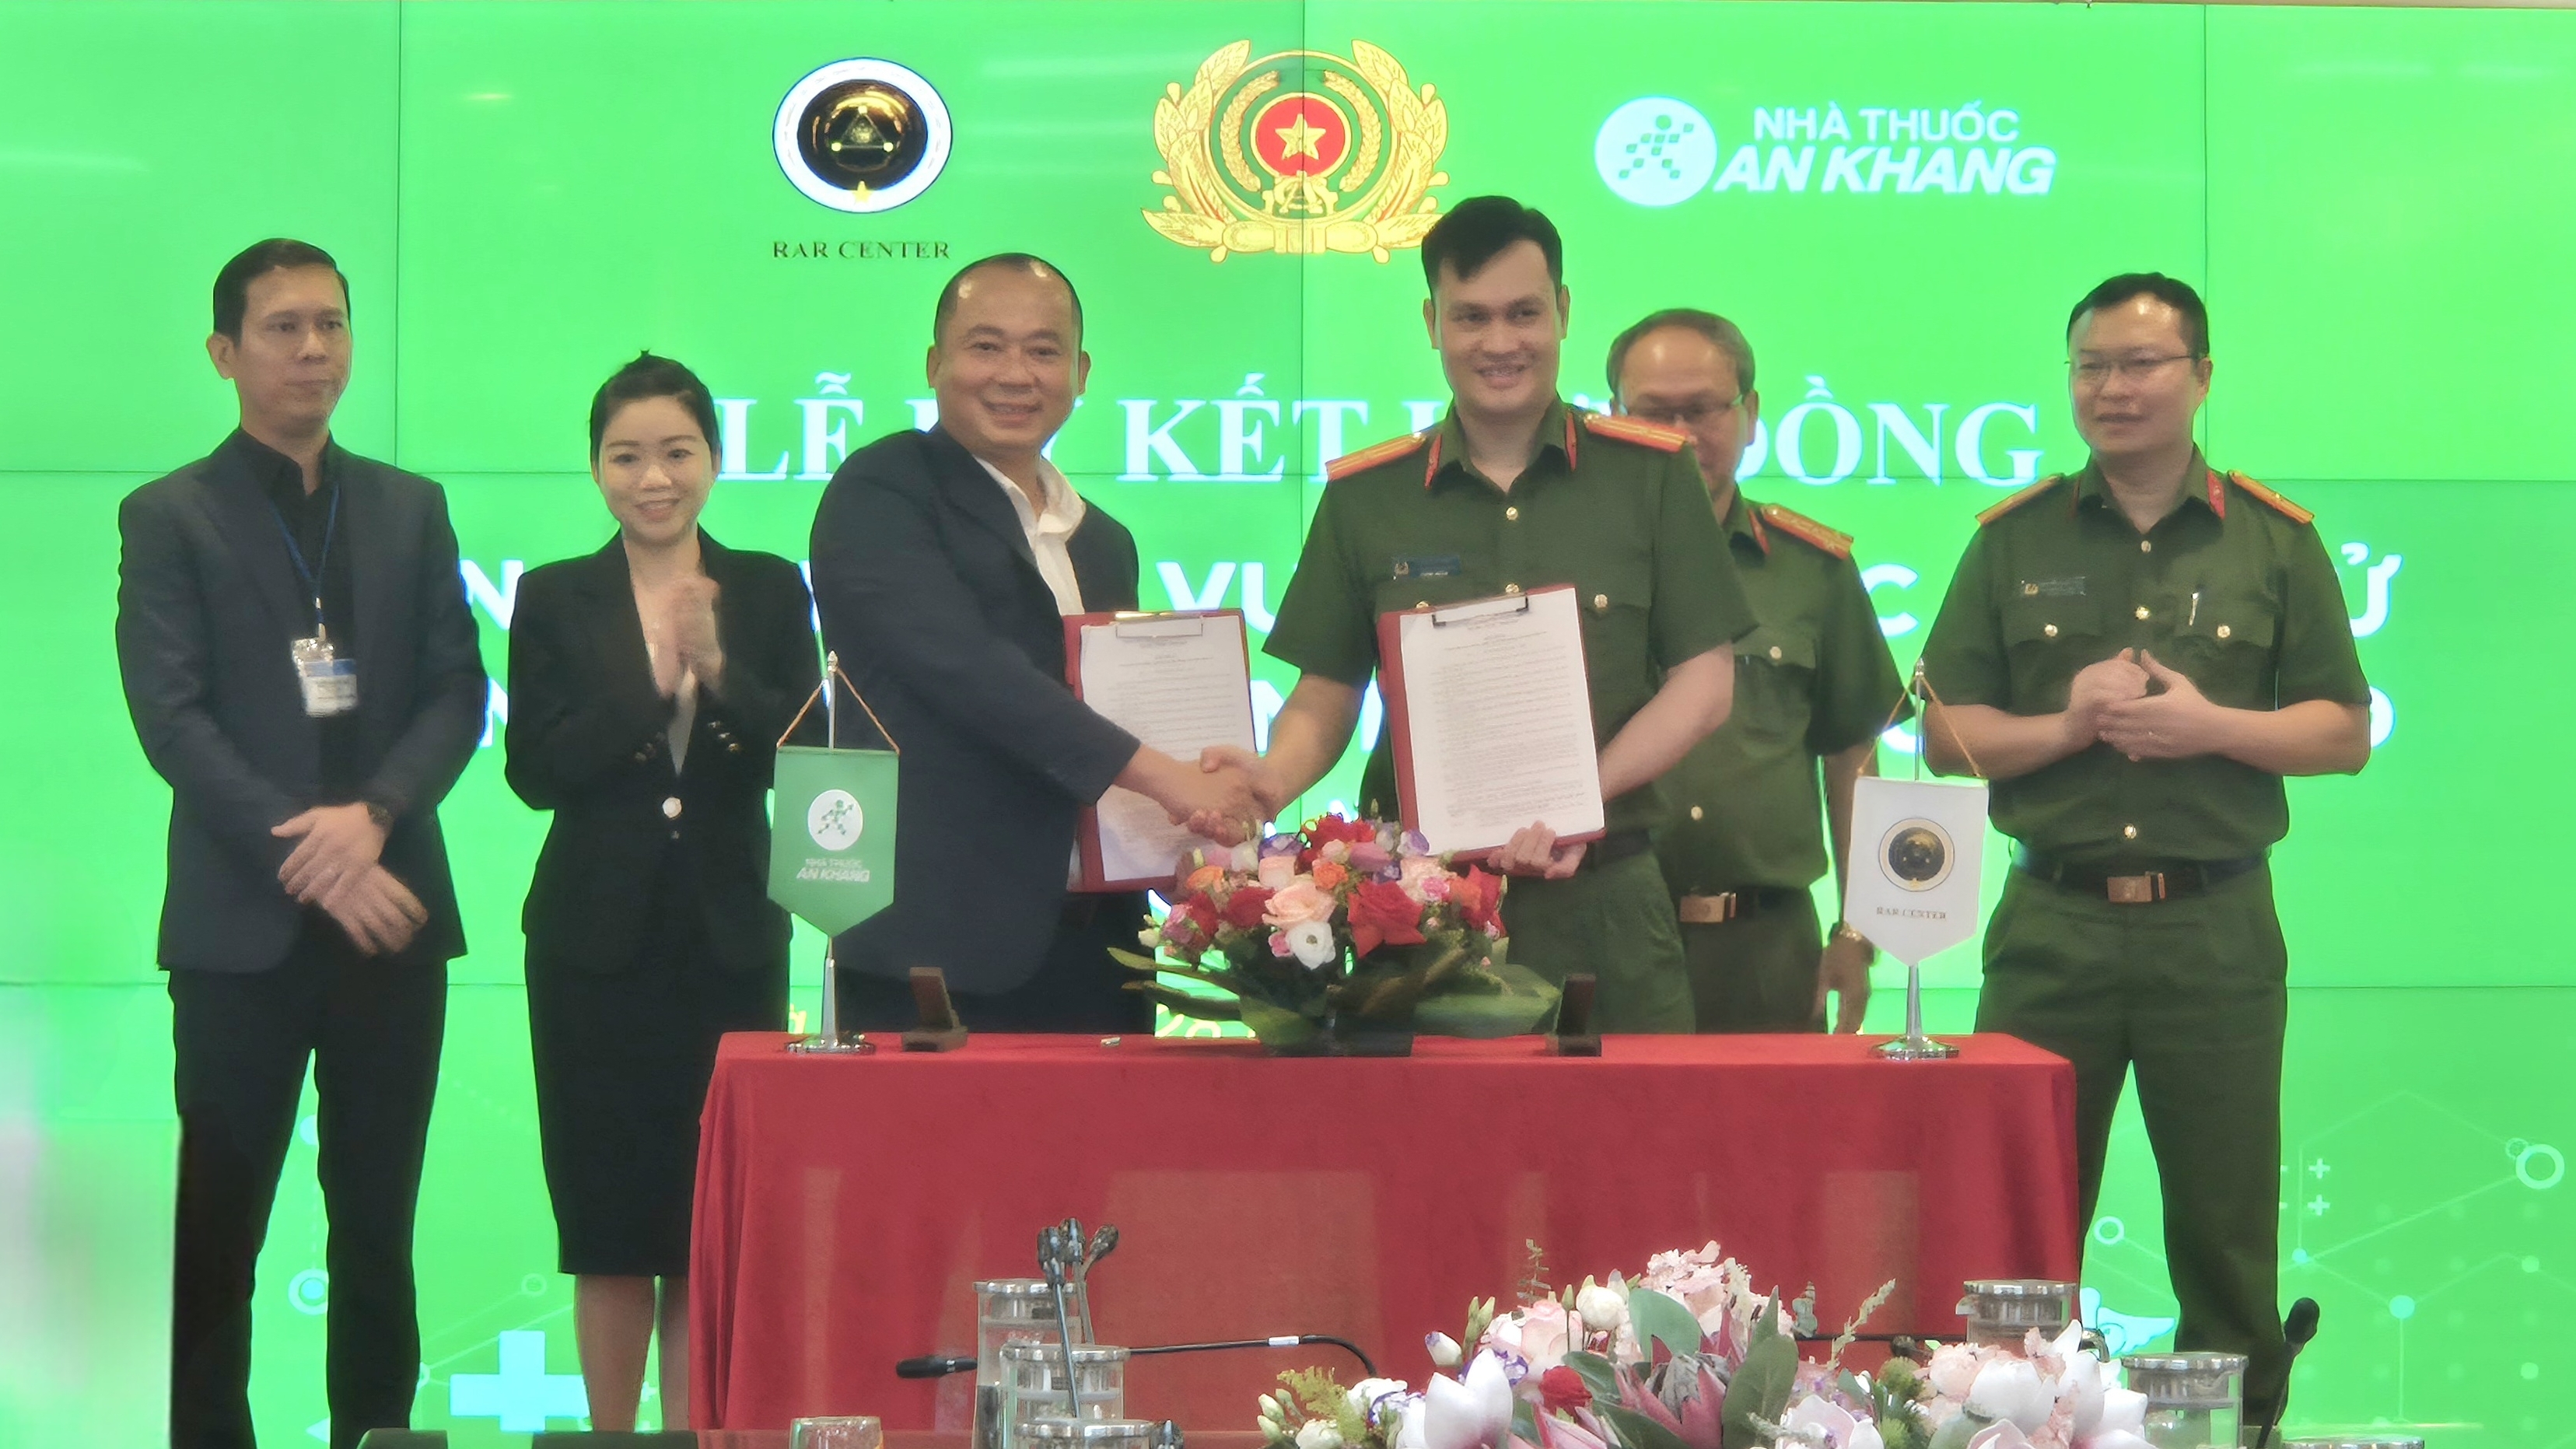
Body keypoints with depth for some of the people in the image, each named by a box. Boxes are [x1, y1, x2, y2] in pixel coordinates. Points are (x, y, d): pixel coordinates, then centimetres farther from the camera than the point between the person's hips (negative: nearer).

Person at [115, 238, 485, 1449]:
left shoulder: (411, 508, 14)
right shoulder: (169, 517, 3)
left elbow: (457, 694, 7)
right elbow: (171, 718, -6)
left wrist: (371, 814, -12)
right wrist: (309, 861, -14)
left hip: (392, 911, 3)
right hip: (243, 925, -3)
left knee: (380, 1219, 6)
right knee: (218, 1222, -1)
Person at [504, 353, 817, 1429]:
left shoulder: (768, 591, 6)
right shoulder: (555, 599, 4)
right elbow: (535, 769, -5)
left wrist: (719, 672, -18)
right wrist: (651, 685, -16)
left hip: (731, 938, 0)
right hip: (598, 939, 0)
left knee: (714, 1224, 1)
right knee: (609, 1225, 3)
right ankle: (611, 1433, 12)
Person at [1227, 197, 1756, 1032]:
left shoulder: (1650, 475, 5)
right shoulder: (1366, 497, 9)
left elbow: (1705, 682, 2)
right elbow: (1327, 692, 12)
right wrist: (1275, 776, -11)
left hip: (1602, 905, -1)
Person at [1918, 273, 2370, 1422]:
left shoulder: (2275, 541, 6)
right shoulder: (2013, 541, 8)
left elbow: (2345, 733, 5)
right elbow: (1947, 733, 6)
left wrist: (2209, 725, -11)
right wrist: (2068, 724, -11)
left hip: (2216, 930, -1)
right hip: (2051, 926, 1)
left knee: (2226, 1225, 4)